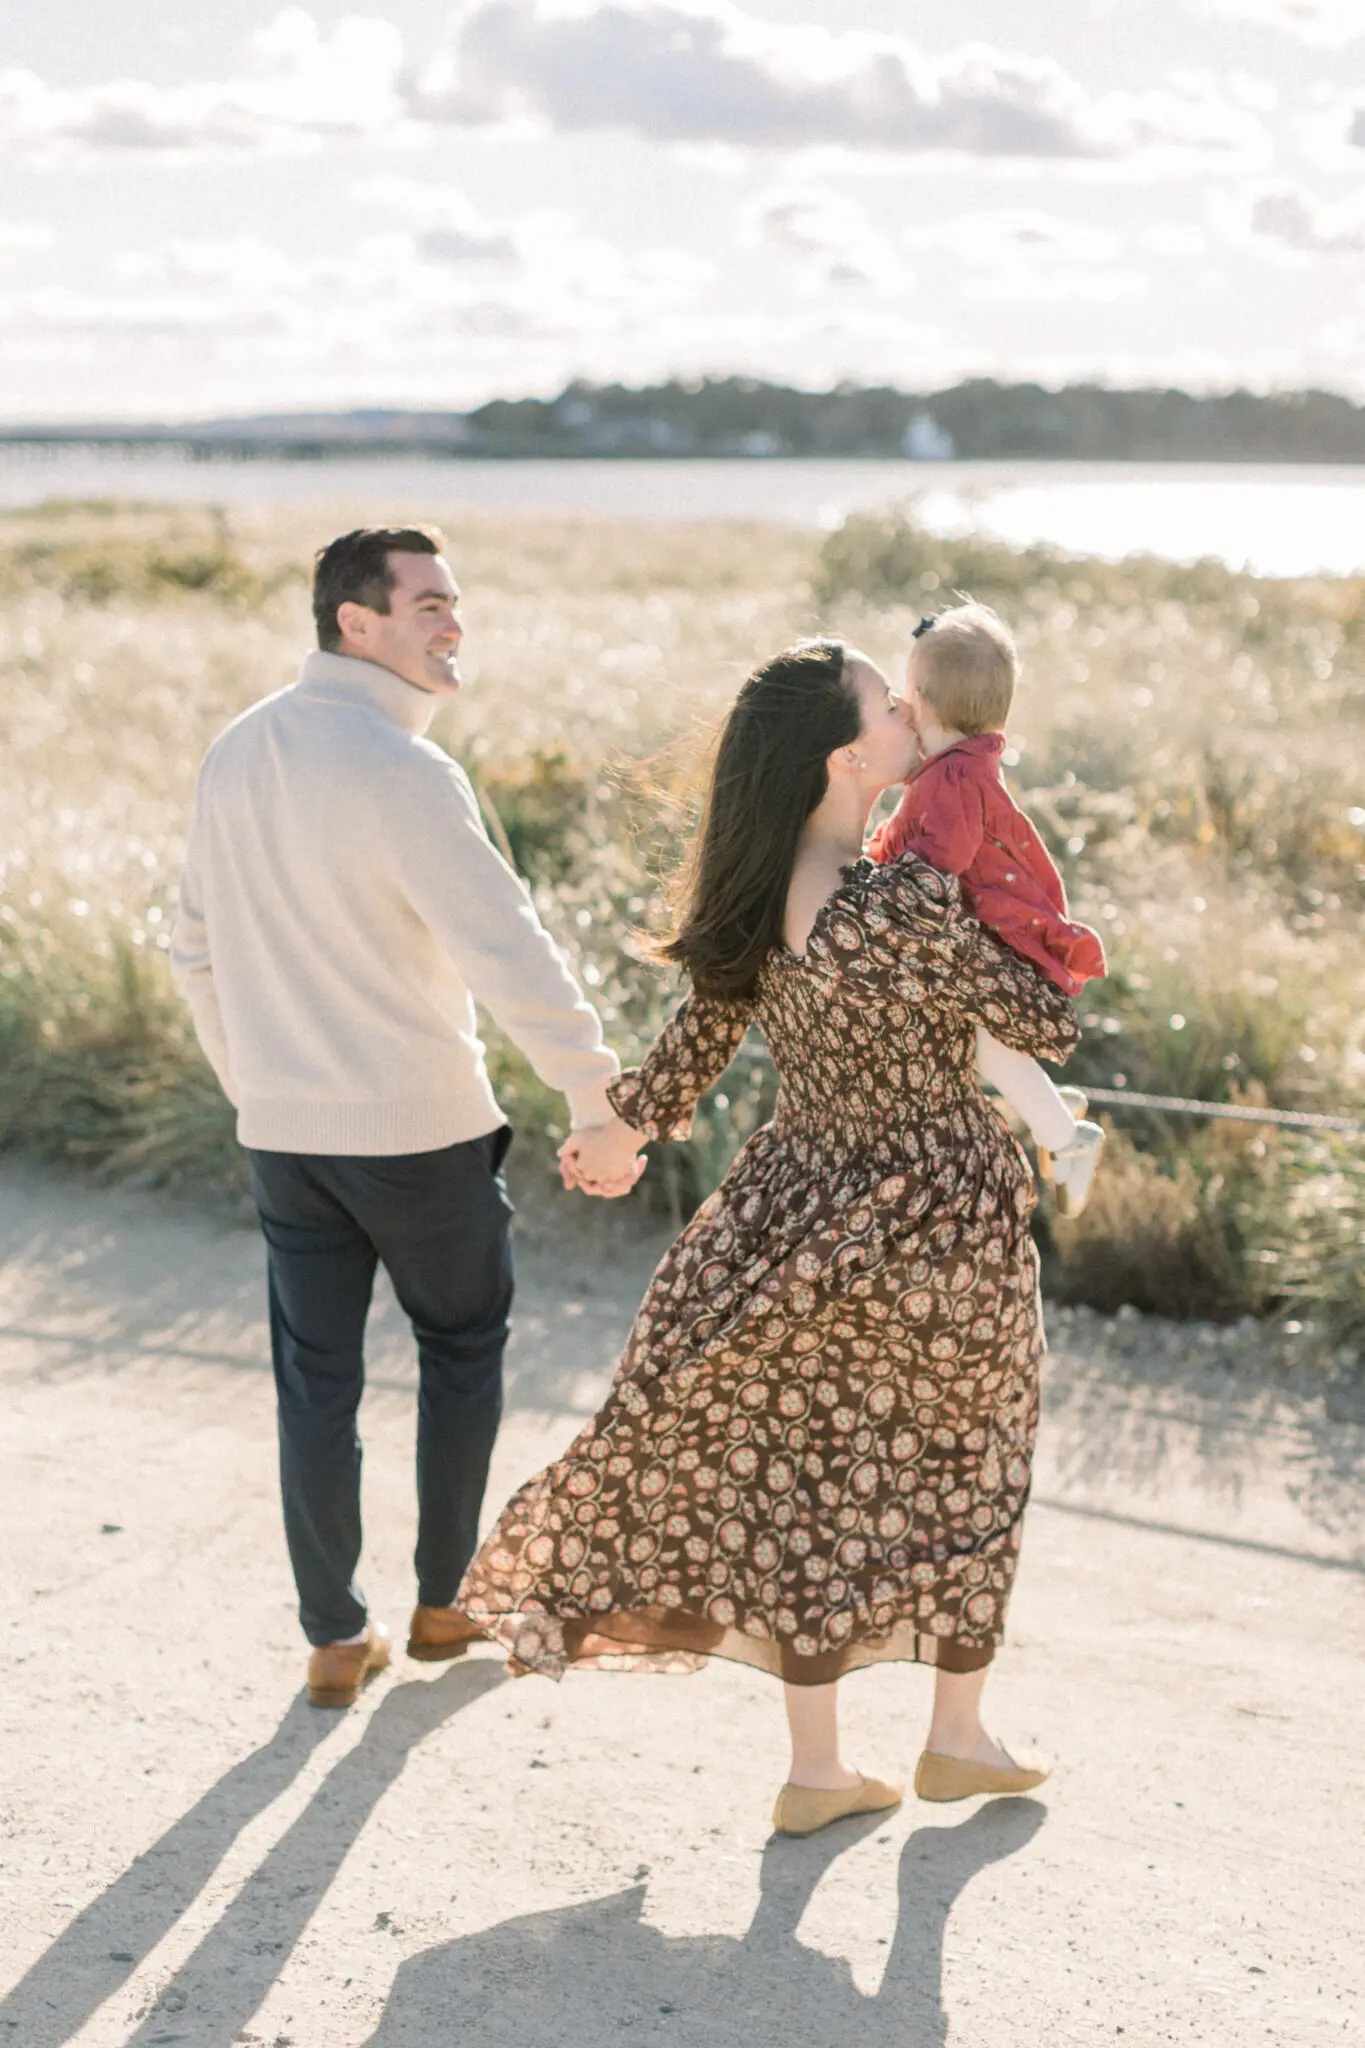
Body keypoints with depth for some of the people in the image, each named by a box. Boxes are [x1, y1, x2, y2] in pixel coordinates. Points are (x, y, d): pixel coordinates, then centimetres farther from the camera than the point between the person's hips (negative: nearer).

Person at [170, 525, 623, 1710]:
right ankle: (445, 1601, 25)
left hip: (283, 1127, 6)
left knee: (315, 1381, 11)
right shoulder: (404, 772, -19)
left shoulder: (236, 756, 4)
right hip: (420, 1125, -5)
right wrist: (602, 1101, -16)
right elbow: (509, 954, -22)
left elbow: (199, 949, 13)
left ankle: (336, 1639, 18)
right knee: (463, 1347, 16)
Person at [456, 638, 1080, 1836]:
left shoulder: (758, 896, -6)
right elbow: (1048, 1030, -16)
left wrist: (628, 1130, 25)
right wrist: (1014, 944, 5)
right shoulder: (909, 905, -27)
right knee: (961, 1470, 16)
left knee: (816, 1475, 14)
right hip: (938, 1213, -5)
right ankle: (959, 1737, 32)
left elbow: (703, 1036, 5)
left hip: (806, 1202, 6)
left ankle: (817, 1769, 20)